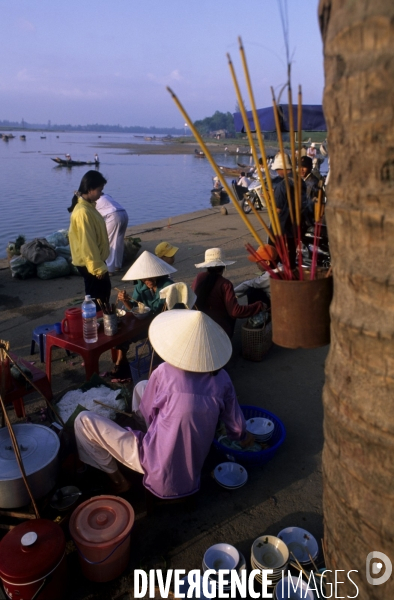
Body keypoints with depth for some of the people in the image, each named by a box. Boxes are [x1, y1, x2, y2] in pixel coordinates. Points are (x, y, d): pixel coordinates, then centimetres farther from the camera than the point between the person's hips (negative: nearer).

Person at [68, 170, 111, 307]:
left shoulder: (88, 206, 7)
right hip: (89, 263, -10)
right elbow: (87, 243, -24)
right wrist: (97, 267, -21)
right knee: (96, 299, 2)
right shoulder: (83, 212, -24)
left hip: (95, 260, 10)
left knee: (104, 290, 21)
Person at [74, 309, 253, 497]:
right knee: (141, 387, 17)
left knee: (84, 420, 4)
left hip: (158, 469, -5)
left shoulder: (164, 372, -20)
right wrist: (243, 437, 25)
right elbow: (235, 423, 2)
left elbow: (147, 412, -3)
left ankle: (116, 478, 16)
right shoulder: (221, 378, -10)